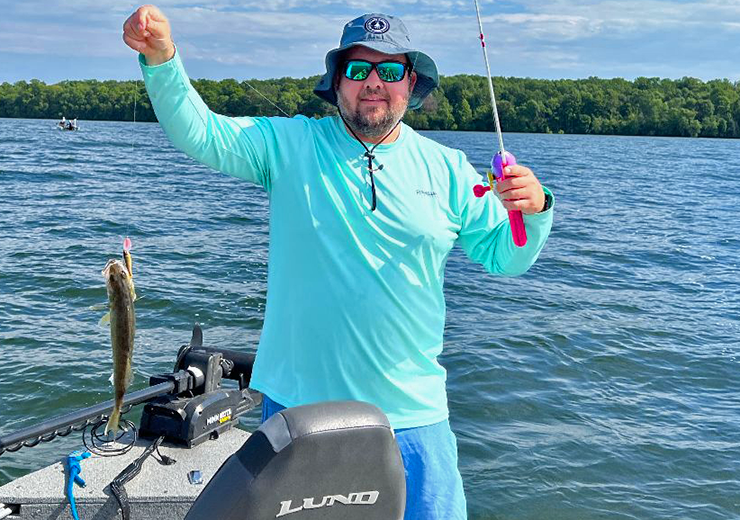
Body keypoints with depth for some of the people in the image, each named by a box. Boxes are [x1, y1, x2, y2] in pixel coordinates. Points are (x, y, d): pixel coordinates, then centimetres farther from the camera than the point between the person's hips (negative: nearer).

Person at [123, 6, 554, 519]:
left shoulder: (447, 168, 3)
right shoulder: (290, 145, -1)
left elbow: (503, 256, 4)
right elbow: (198, 133, -10)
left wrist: (533, 209, -16)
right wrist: (162, 60, -27)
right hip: (297, 400, 0)